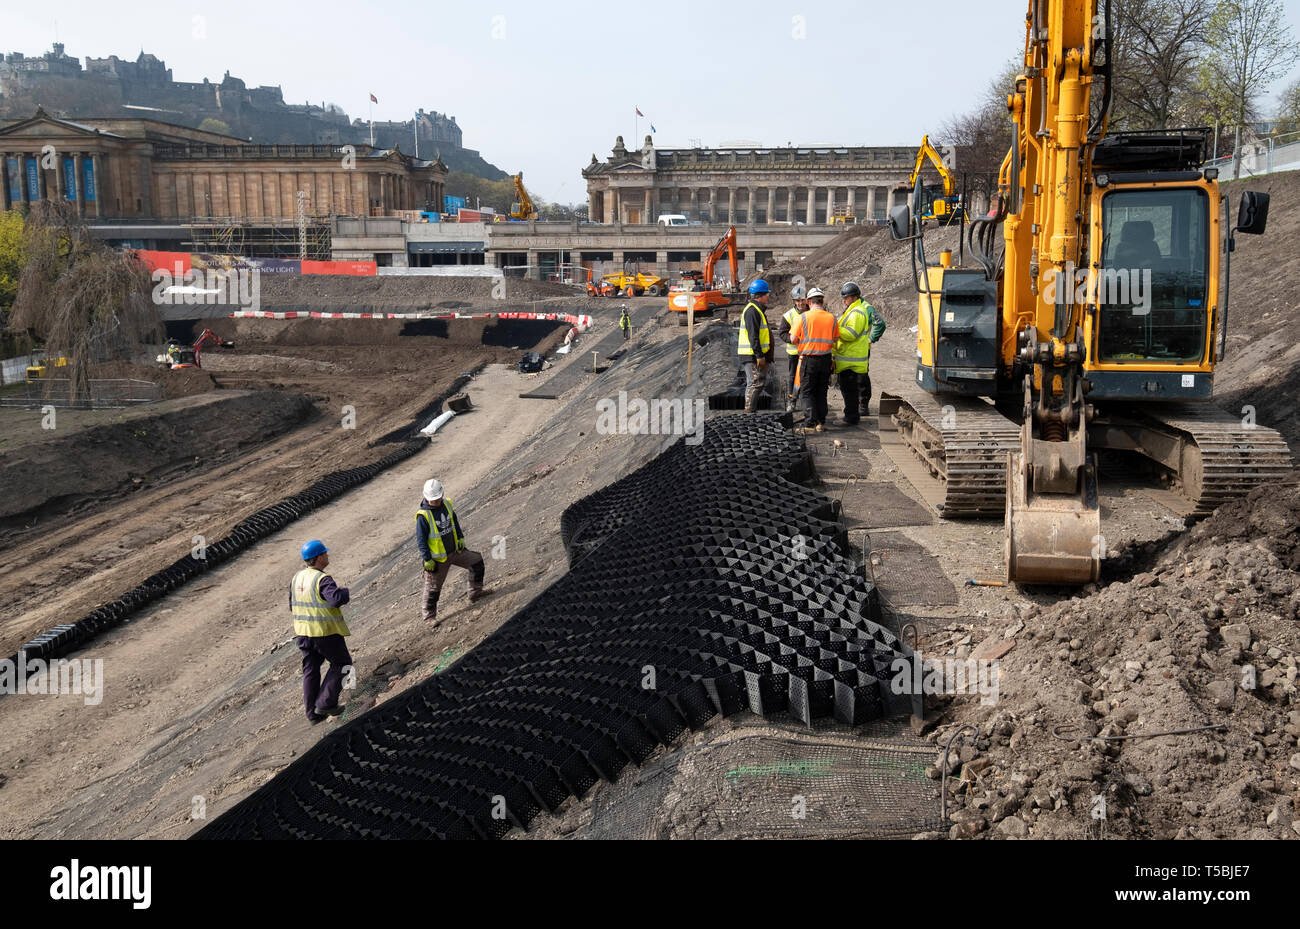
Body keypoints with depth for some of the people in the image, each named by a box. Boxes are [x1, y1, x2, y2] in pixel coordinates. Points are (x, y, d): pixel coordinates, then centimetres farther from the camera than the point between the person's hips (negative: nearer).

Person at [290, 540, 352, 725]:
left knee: (310, 670, 14)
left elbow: (292, 606, 15)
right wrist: (344, 591, -13)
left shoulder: (297, 578, 6)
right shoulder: (322, 579, -19)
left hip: (303, 632, 7)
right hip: (326, 632, -7)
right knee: (341, 663, 11)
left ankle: (313, 713, 19)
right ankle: (326, 703, 4)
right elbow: (337, 599, -33)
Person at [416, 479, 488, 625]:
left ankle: (475, 593, 24)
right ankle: (429, 616, 21)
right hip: (437, 558, -6)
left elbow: (454, 521, 15)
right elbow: (420, 540, -19)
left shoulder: (446, 504, -4)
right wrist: (427, 560, -18)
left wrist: (460, 538, 10)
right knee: (433, 588, 4)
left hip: (455, 551, 7)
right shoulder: (423, 515, -23)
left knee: (477, 562, 10)